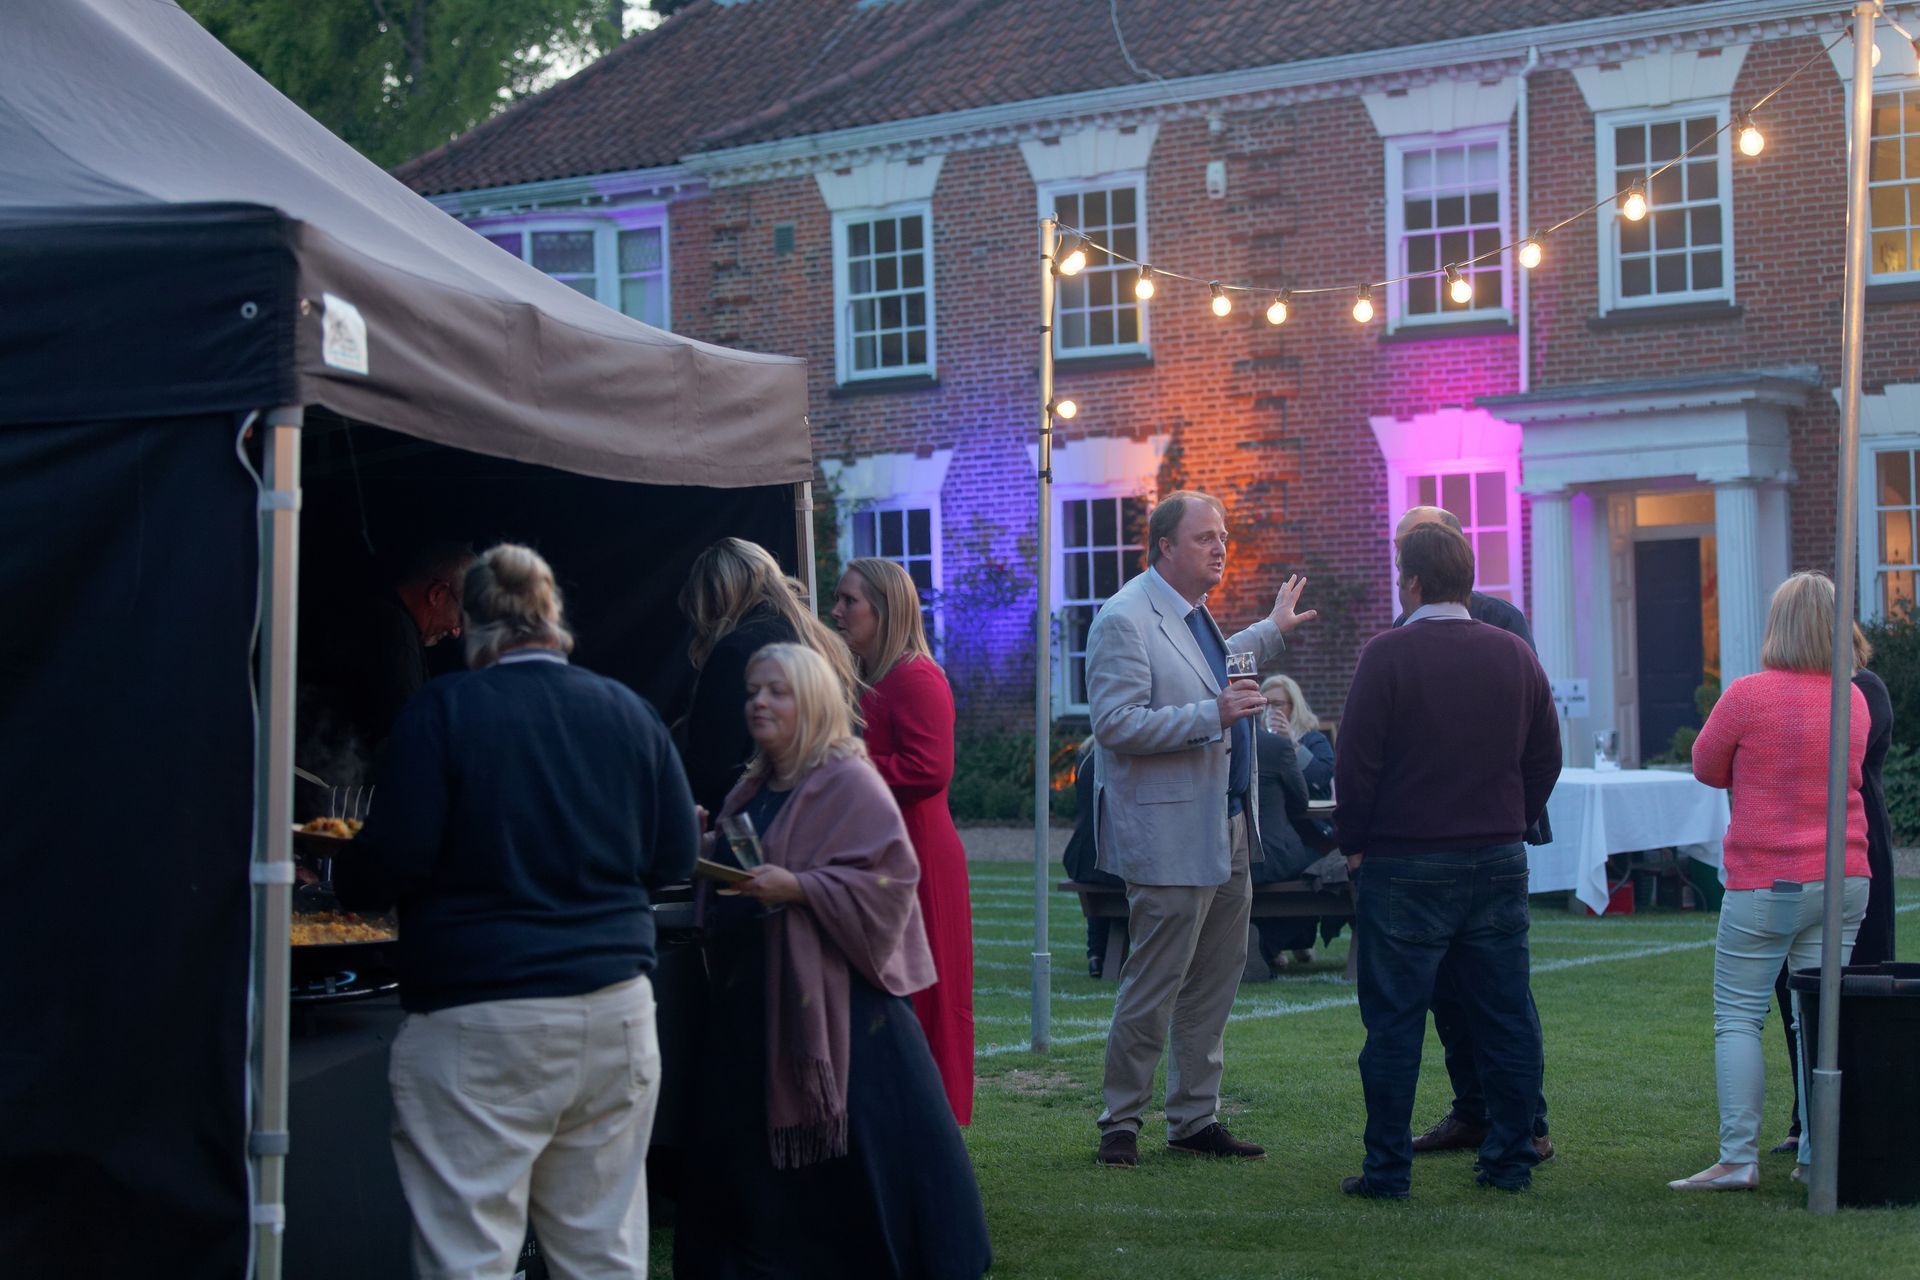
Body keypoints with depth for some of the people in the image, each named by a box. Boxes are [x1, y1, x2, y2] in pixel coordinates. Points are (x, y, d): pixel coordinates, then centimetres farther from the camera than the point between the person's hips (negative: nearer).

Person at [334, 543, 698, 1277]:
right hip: (615, 1009, 5)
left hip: (479, 1023, -5)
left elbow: (395, 857, -11)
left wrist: (347, 884, 11)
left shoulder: (444, 711, -6)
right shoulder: (628, 713, 7)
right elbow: (675, 857, 10)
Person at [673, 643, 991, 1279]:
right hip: (752, 1000, 8)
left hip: (833, 1000, -8)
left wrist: (797, 887, -24)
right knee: (751, 1159, 9)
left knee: (848, 1169, -6)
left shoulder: (849, 785, -8)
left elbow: (888, 879, -17)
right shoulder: (753, 790, 16)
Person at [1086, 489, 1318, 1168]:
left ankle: (1195, 1119, 21)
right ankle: (1121, 1122, 9)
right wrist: (1212, 716, -26)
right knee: (1153, 987, -3)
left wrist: (1273, 630, 44)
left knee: (1213, 985, 12)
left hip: (1227, 832, 9)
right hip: (1170, 839, -9)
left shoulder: (1193, 614, 16)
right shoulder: (1124, 619, -14)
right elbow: (1115, 723, -22)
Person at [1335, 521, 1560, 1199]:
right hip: (1499, 862, 5)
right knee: (1507, 1016, 10)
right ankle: (1512, 1160, 14)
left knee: (1394, 1022, 1)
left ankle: (1388, 1168, 3)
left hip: (1405, 864, -4)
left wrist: (1354, 842, 2)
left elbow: (1356, 762, -10)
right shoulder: (1515, 654, 5)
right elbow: (1546, 759, 11)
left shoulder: (1388, 654, -10)